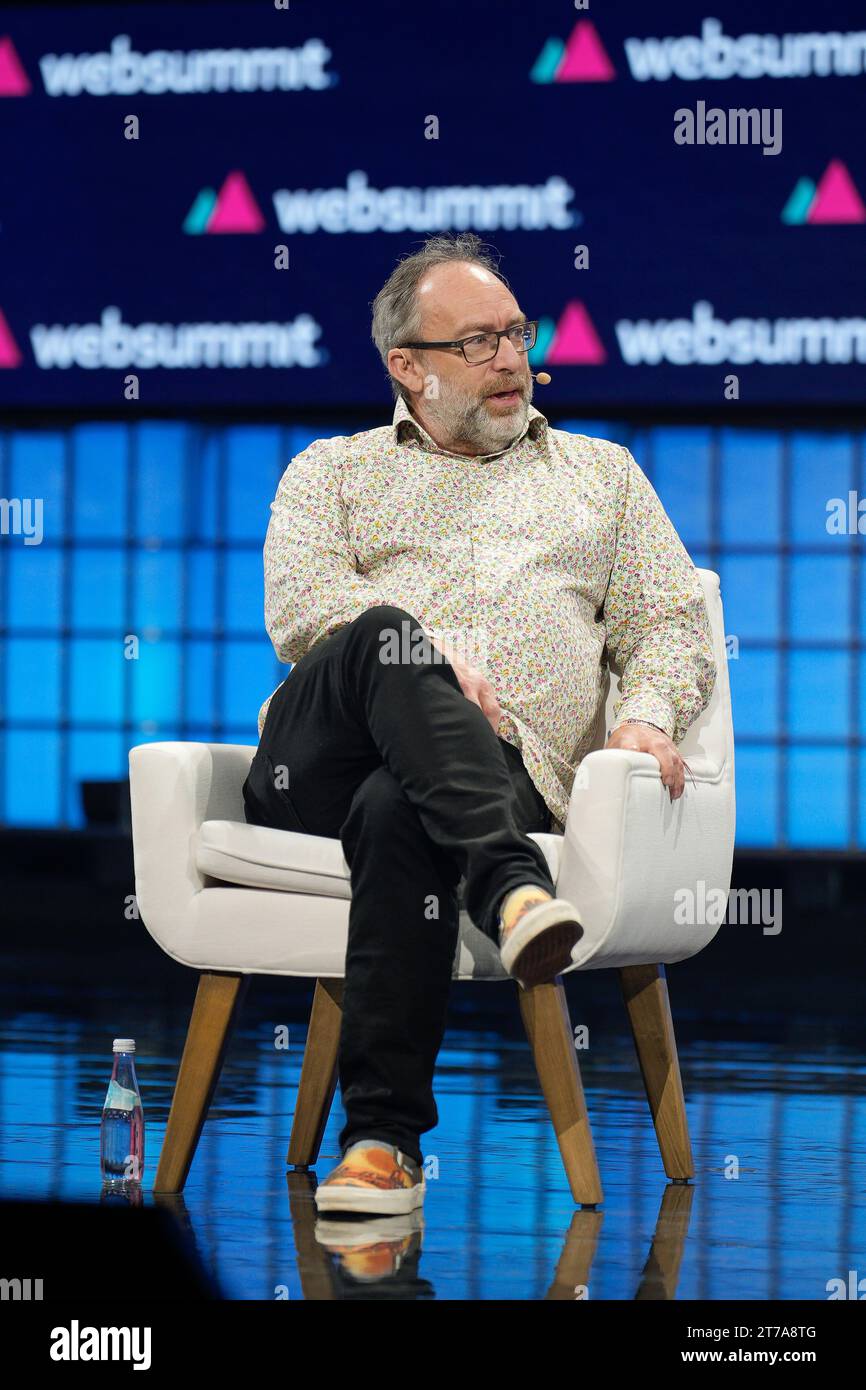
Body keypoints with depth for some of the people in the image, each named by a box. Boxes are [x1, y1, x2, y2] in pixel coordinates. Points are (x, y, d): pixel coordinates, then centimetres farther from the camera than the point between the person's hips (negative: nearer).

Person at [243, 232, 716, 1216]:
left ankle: (385, 1138, -40)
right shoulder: (332, 471, 25)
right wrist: (425, 657, -13)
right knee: (386, 638, -36)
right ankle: (510, 887, -53)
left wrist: (649, 715, -1)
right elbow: (301, 602, 6)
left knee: (401, 812, -39)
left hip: (500, 768, 0)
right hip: (319, 768, 0)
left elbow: (671, 620, 22)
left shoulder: (602, 473, 31)